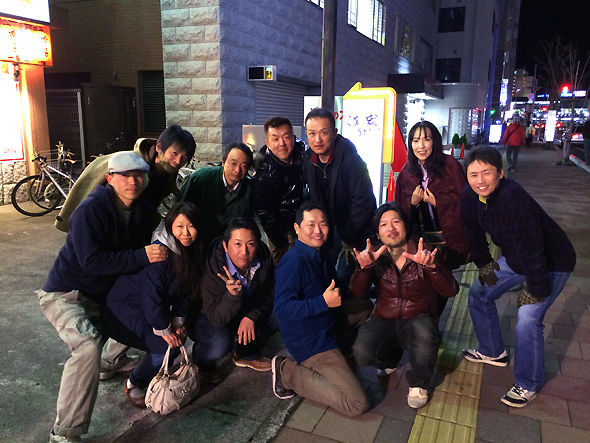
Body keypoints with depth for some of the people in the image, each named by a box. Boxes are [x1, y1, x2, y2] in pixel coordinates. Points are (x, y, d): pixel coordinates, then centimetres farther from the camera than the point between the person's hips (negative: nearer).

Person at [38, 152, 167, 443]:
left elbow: (148, 250, 6)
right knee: (90, 345, -30)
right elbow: (91, 261, -29)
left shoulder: (145, 212, -1)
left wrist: (159, 253, -16)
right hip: (66, 294, -7)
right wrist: (141, 256, -33)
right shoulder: (90, 210, -22)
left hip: (106, 294, 8)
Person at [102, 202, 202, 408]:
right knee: (166, 346, -16)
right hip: (124, 308, -8)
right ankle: (133, 385, 7)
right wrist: (164, 330, -19)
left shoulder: (190, 253, -2)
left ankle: (158, 376, 21)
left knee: (179, 337, -1)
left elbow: (184, 292, 4)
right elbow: (152, 297, -26)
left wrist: (178, 323, -4)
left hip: (150, 310, 8)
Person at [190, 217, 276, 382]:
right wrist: (232, 295, -53)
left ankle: (247, 354, 8)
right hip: (206, 317, -5)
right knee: (220, 343, -35)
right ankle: (202, 362, 4)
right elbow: (217, 318, -33)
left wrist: (251, 317, -23)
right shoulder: (212, 269, -32)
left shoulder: (263, 256, -19)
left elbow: (271, 293, -8)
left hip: (248, 312, 5)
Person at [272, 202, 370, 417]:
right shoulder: (293, 261, -22)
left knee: (367, 307, 23)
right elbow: (282, 309, -27)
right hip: (310, 343, -10)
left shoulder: (316, 256, 8)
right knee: (357, 404, -15)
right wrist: (324, 302, -33)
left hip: (325, 332, 10)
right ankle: (289, 372, -5)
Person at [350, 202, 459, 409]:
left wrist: (431, 266, -37)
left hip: (416, 320, -1)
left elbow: (450, 291, -18)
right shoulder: (375, 257, -1)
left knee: (424, 330, -36)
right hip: (384, 321, 2)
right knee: (362, 354, -25)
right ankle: (390, 357, 15)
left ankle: (419, 383, -4)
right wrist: (363, 267, -31)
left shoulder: (424, 254, -6)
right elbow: (357, 293, -11)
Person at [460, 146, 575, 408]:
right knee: (478, 295, 11)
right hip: (515, 259, 8)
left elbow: (531, 248, -33)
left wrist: (536, 290, -25)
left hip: (552, 263, -8)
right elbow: (474, 233, 4)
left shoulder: (514, 198, -37)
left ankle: (528, 384, 6)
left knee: (527, 319, -18)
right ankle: (493, 352, 32)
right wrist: (485, 264, 8)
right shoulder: (469, 198, -14)